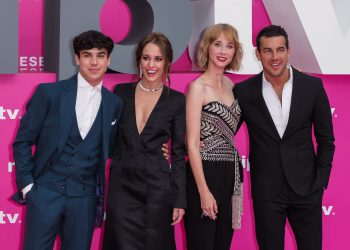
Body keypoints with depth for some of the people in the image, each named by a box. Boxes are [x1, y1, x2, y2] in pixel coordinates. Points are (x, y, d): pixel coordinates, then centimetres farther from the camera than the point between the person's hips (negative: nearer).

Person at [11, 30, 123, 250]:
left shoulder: (114, 104, 6)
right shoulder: (49, 93, -2)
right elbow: (23, 141, 1)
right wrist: (27, 184, -3)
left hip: (84, 198, 2)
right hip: (45, 191, -2)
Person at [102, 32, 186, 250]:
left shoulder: (176, 100, 2)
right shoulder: (121, 92, 5)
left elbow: (178, 152, 2)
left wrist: (180, 199, -1)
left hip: (158, 188, -1)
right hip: (122, 186, 1)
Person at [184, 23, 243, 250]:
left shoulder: (230, 85, 11)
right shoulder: (198, 87, -9)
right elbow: (192, 144, -13)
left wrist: (236, 175, 4)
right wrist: (204, 191, -17)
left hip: (231, 174, 7)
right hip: (205, 173, -7)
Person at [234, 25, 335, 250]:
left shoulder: (313, 86, -3)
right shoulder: (244, 91, -4)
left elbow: (326, 139, 3)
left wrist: (321, 181, -1)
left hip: (306, 187, 1)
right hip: (266, 190, 0)